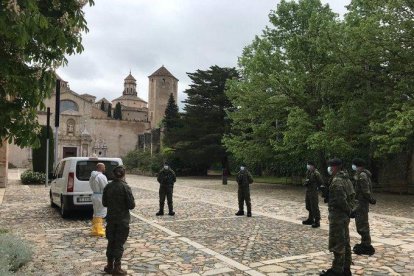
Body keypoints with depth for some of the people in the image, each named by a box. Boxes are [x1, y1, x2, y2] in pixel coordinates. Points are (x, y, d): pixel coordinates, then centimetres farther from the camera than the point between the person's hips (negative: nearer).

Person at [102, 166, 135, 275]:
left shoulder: (108, 187, -2)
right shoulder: (125, 187, -17)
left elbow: (104, 203, 6)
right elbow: (131, 205, -16)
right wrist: (128, 204, 5)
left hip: (111, 219, 5)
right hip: (122, 220, -4)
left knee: (111, 242, 16)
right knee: (119, 243, 5)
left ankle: (110, 266, 25)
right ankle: (117, 268, 11)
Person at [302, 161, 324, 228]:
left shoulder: (316, 173, -15)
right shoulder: (308, 172, 11)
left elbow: (321, 182, -12)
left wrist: (317, 187, -8)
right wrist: (306, 182, -3)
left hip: (314, 192, -9)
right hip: (308, 191, 9)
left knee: (314, 207, -5)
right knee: (308, 207, 17)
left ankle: (317, 222, 4)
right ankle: (310, 219, 31)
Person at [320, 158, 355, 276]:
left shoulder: (337, 180, -19)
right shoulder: (346, 178, 12)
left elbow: (341, 200, -24)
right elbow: (352, 195, 15)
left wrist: (348, 210, -10)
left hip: (337, 215, -10)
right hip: (345, 215, 10)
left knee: (337, 244, -2)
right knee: (345, 242, 16)